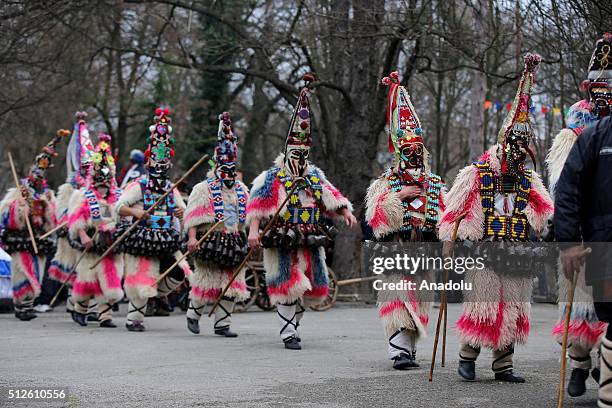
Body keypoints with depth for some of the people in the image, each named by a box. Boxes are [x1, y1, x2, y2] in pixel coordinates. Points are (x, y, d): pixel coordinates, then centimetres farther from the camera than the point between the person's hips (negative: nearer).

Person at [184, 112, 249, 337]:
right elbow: (193, 216, -10)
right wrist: (192, 237, -21)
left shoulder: (241, 190, 16)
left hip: (234, 243, 5)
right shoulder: (203, 188, -3)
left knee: (231, 285, 3)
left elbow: (248, 217, 22)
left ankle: (222, 324, 9)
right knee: (207, 281, -3)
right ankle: (193, 314, 19)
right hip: (210, 241, -5)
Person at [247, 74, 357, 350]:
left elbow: (330, 196, 16)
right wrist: (254, 230, -19)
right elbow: (257, 204, -10)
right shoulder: (273, 178, -4)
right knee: (289, 287, -9)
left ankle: (294, 324, 27)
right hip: (283, 244, -6)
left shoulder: (315, 176, 14)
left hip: (311, 243, 6)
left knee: (306, 287, 11)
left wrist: (345, 212, 1)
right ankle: (288, 334, -5)